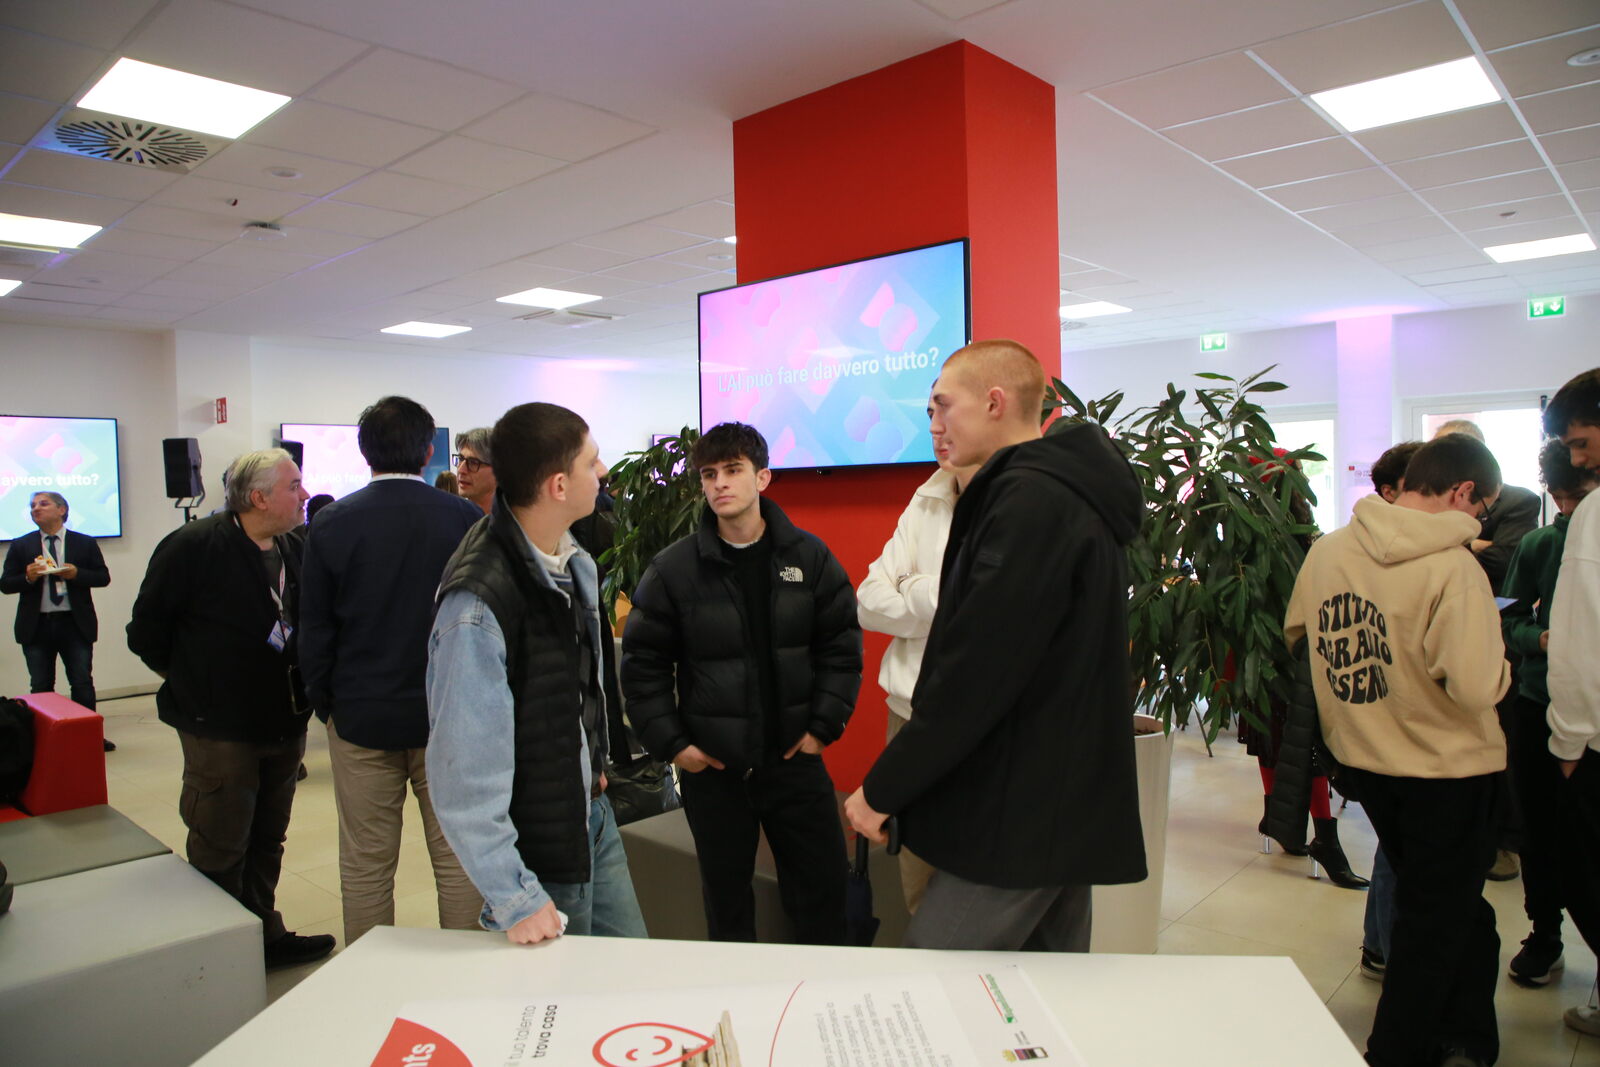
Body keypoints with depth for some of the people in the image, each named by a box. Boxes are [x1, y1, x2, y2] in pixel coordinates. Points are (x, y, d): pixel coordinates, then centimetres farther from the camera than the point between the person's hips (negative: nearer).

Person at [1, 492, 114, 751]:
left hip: (75, 624, -1)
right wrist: (28, 578, -15)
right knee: (41, 687, 7)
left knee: (83, 683, 3)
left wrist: (77, 574, -15)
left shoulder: (85, 543, 5)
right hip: (36, 626, 1)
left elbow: (103, 577, 2)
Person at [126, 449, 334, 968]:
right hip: (219, 729, -6)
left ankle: (265, 936, 33)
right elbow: (146, 630, -6)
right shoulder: (193, 546, -13)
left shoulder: (295, 550, 5)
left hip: (284, 725, 6)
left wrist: (301, 692, 8)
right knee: (220, 849, 5)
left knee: (267, 841, 18)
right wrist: (188, 681, 2)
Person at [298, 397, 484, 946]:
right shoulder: (465, 519, -6)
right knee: (457, 856, 10)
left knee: (365, 863, 12)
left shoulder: (332, 522, -4)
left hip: (361, 717, 1)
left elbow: (314, 629, 0)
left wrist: (325, 704, 12)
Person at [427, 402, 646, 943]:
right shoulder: (478, 603, -28)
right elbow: (466, 773, -26)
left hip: (592, 813, 8)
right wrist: (513, 899, -21)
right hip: (540, 851, -8)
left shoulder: (576, 561, 0)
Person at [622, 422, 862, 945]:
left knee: (823, 886, 12)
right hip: (711, 765, -1)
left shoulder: (809, 557, -2)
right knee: (726, 896, 16)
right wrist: (670, 743, -5)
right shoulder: (672, 568, -6)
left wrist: (824, 725, -3)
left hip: (795, 756, 1)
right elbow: (643, 662, -1)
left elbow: (842, 646, 2)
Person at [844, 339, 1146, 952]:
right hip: (1065, 809, 10)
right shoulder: (1074, 494, 14)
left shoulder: (1030, 500, -18)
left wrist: (883, 788, -14)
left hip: (1018, 820, -10)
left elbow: (977, 669, -23)